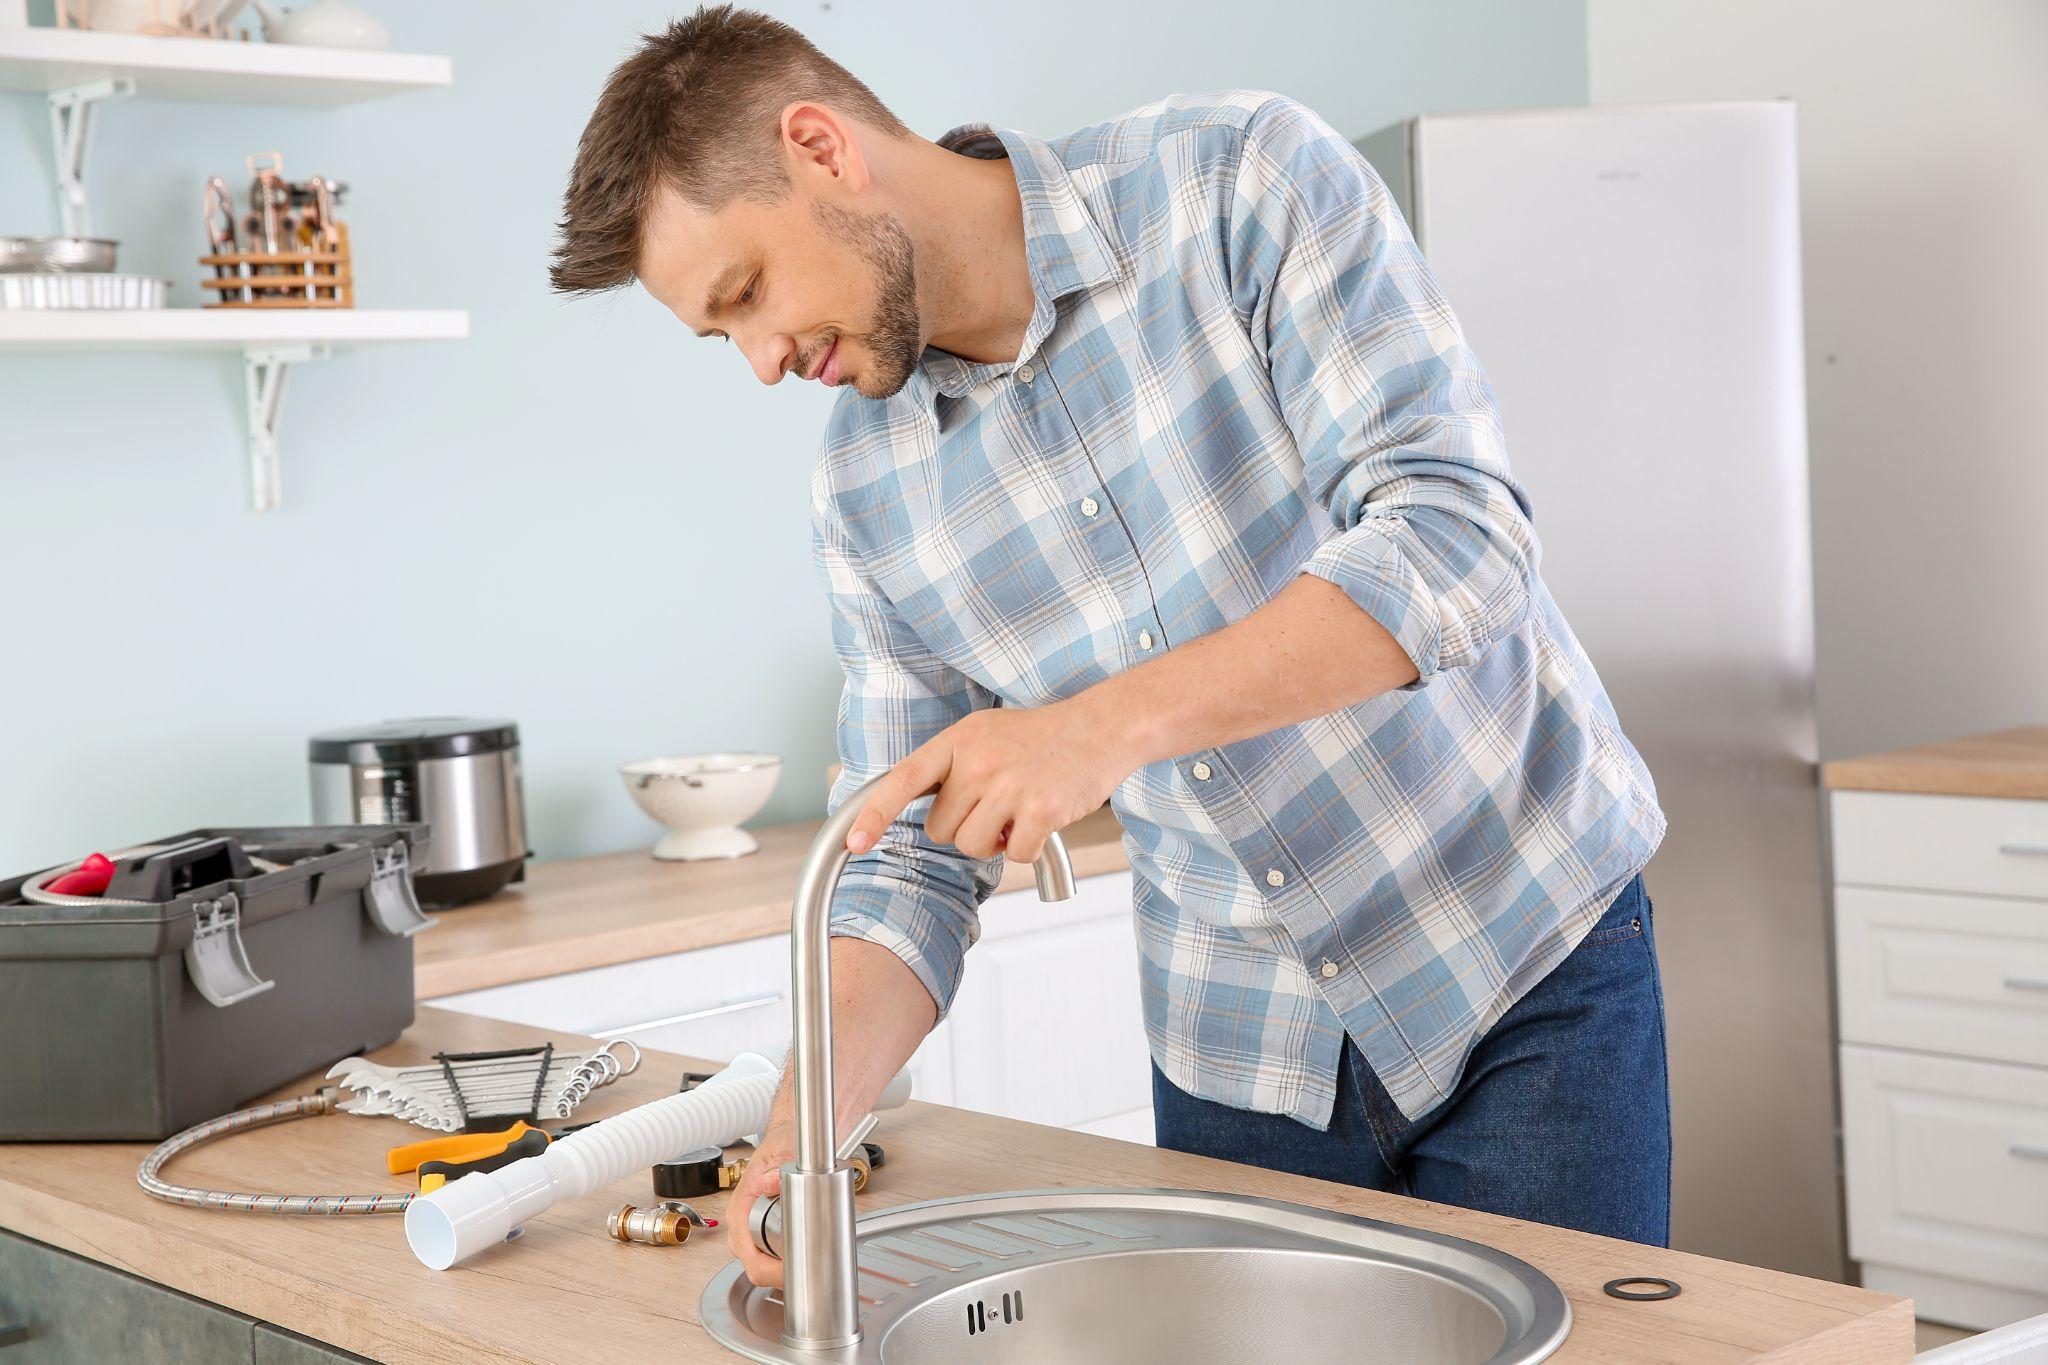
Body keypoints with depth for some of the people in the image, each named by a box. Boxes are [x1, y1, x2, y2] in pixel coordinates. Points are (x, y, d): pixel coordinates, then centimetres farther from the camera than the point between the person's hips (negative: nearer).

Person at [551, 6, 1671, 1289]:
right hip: (1238, 1046, 4)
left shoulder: (1241, 183, -15)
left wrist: (1111, 724, -34)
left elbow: (1457, 542, -25)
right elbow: (913, 862, 2)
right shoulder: (866, 490, -1)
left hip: (1527, 957, -3)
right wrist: (805, 1123, -16)